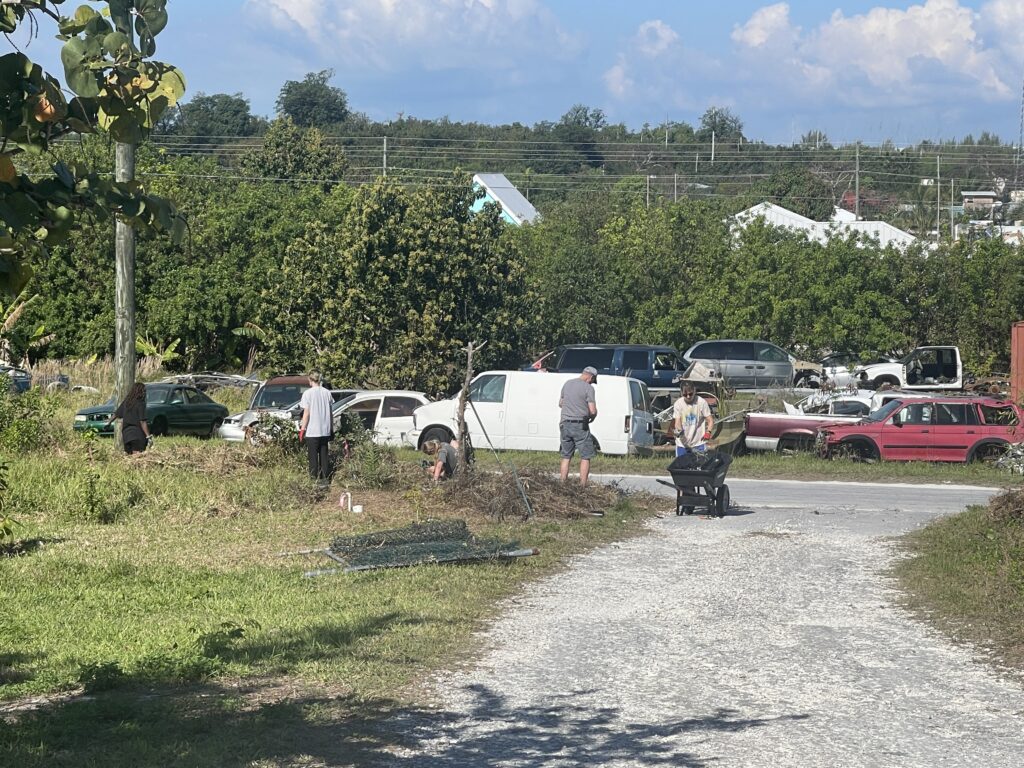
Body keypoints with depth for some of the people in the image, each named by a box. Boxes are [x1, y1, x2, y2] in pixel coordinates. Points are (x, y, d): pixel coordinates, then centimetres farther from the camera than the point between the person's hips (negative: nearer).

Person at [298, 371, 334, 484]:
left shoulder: (308, 393, -10)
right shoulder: (327, 393, 4)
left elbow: (306, 413, -10)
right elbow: (330, 412, 10)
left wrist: (302, 429, -4)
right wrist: (331, 428, 18)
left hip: (312, 431, -4)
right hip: (325, 431, 4)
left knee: (313, 457, 2)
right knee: (324, 456, 12)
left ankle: (314, 479, 2)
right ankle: (324, 479, 14)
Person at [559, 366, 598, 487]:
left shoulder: (567, 384, 9)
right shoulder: (588, 388, -10)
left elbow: (560, 403, 21)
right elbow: (593, 411, -13)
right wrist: (592, 416, 7)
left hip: (565, 424, 6)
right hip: (580, 426, -6)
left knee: (566, 456, 13)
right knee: (585, 457, 2)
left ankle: (563, 483, 11)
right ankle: (583, 485, -4)